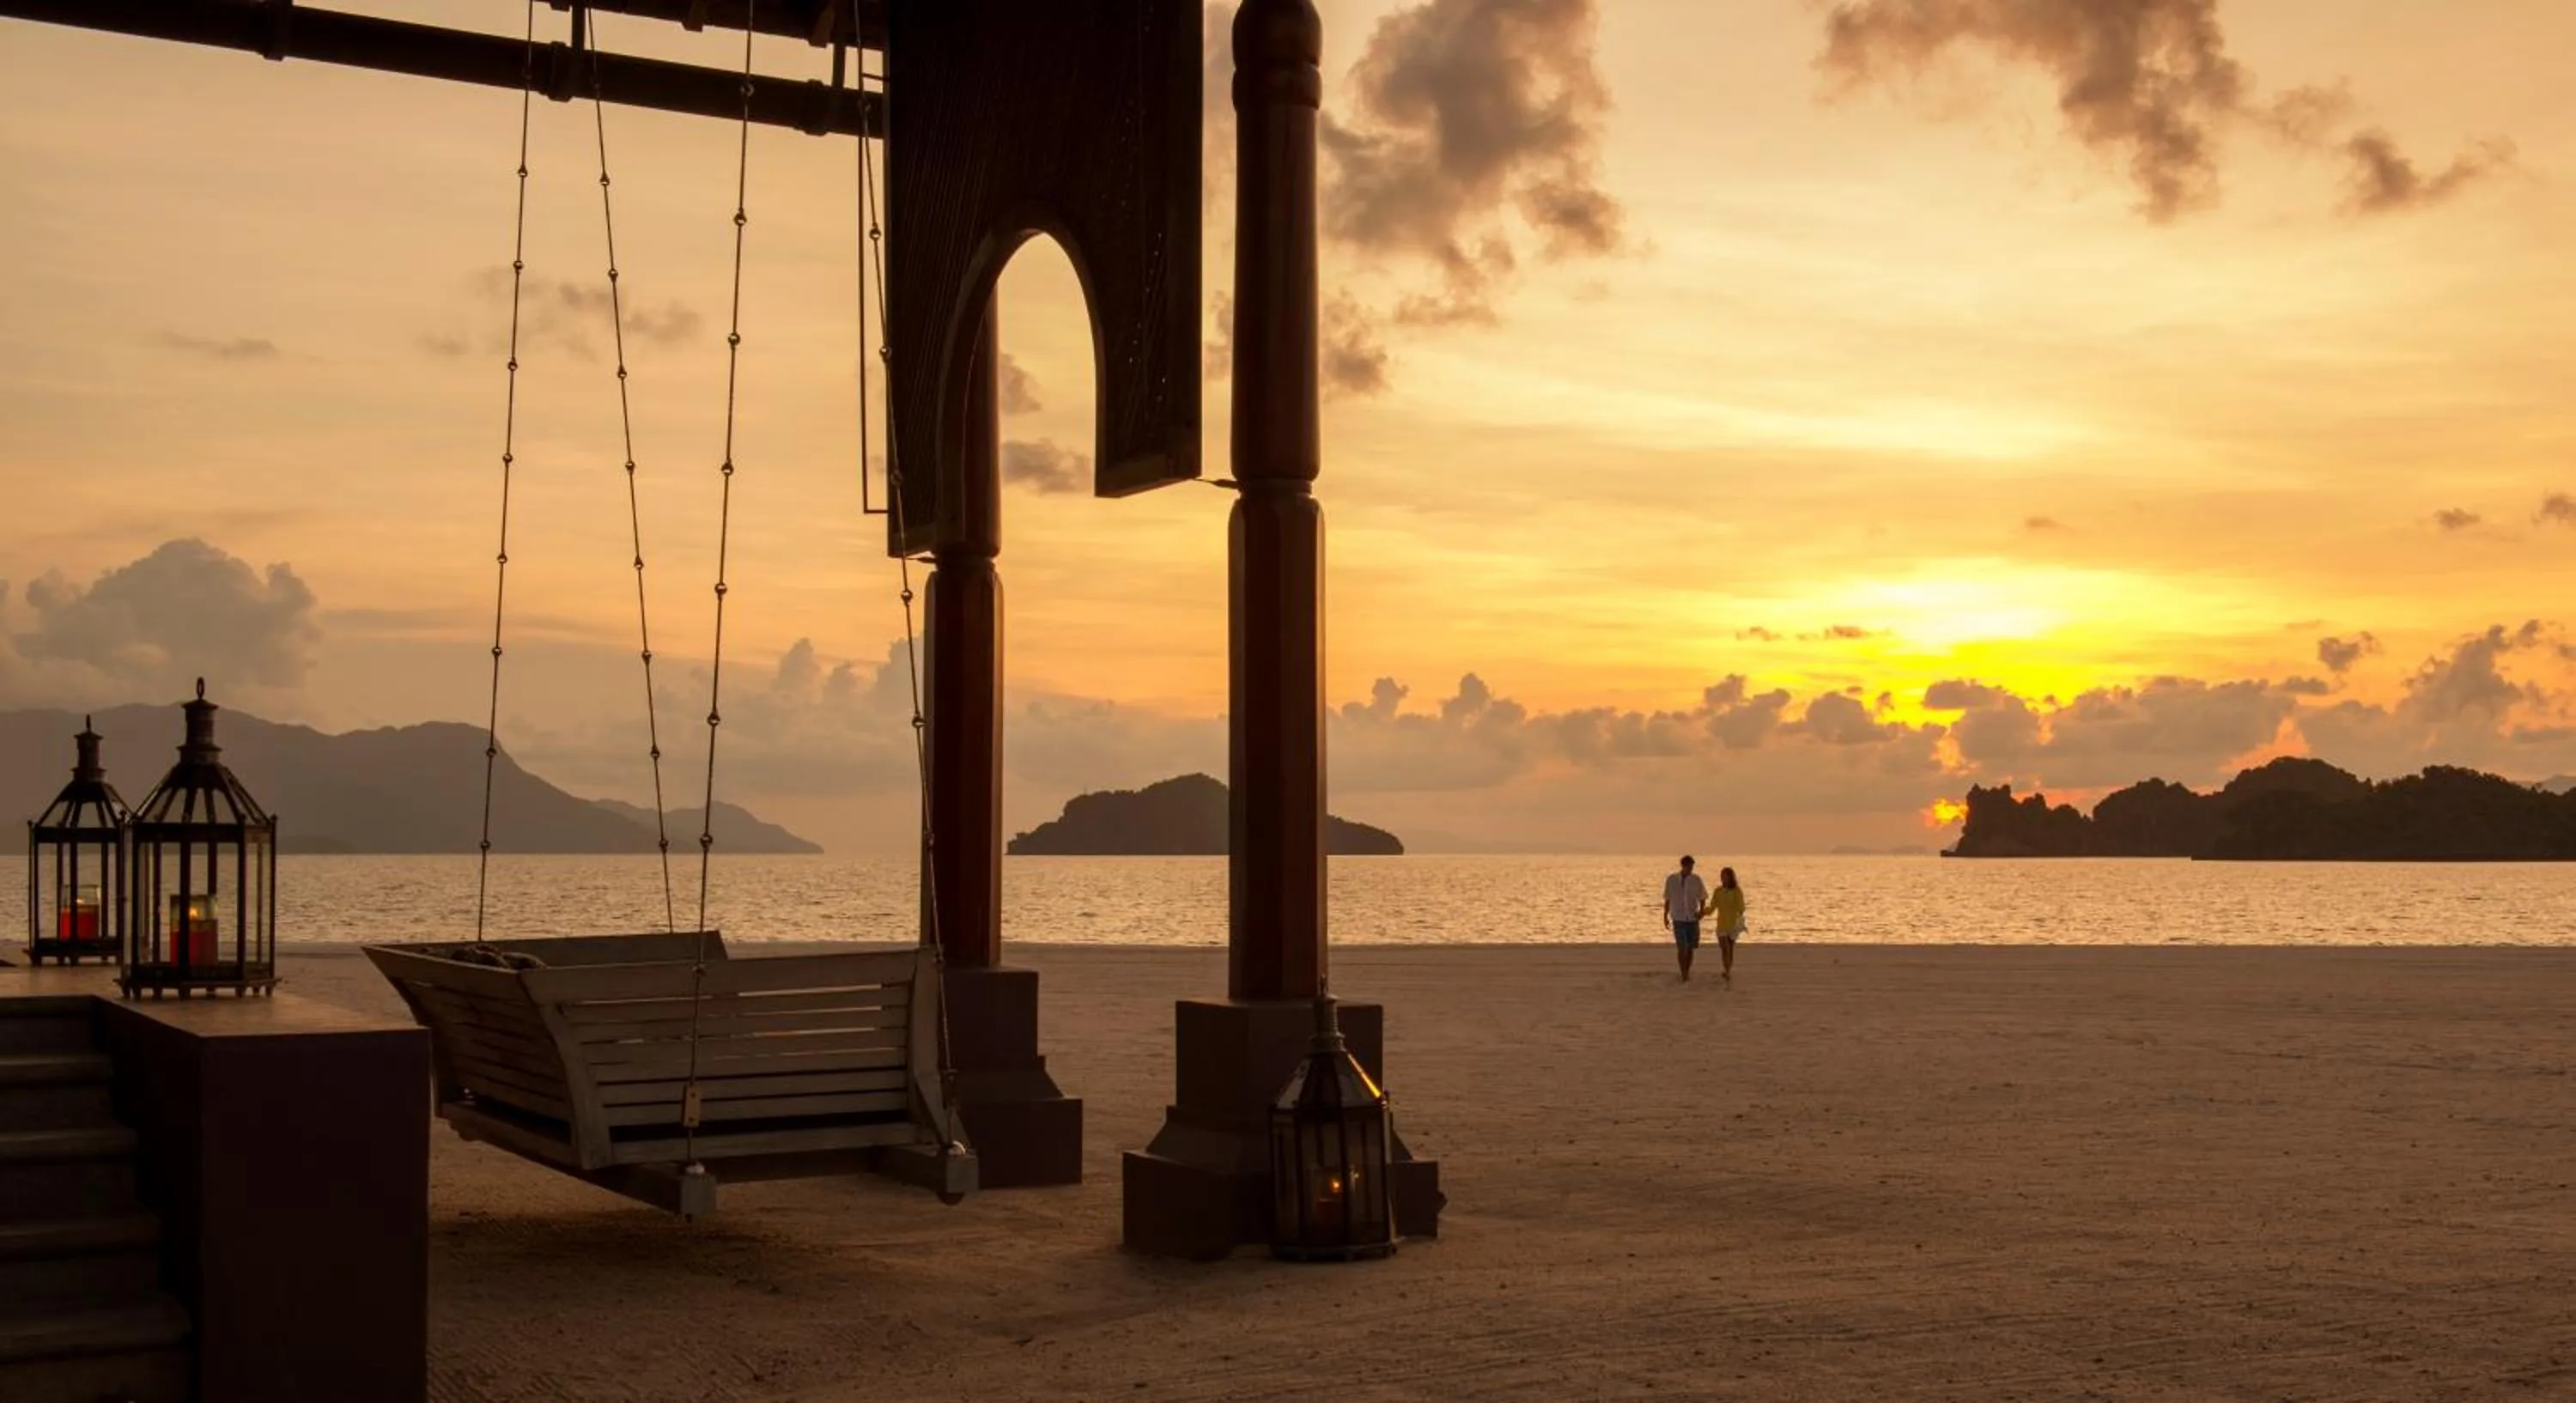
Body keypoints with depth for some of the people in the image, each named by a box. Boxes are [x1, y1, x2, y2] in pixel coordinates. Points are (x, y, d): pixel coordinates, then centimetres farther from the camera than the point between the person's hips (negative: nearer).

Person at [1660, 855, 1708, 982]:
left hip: (1693, 918, 2)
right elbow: (1667, 900, 7)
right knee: (1681, 947, -11)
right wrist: (1665, 917, 8)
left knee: (1690, 948, 6)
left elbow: (1702, 899, 8)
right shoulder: (1671, 880, -2)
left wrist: (1701, 911, -10)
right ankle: (1684, 975, -8)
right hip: (1678, 919, -2)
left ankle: (1687, 973, 22)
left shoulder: (1696, 880, 0)